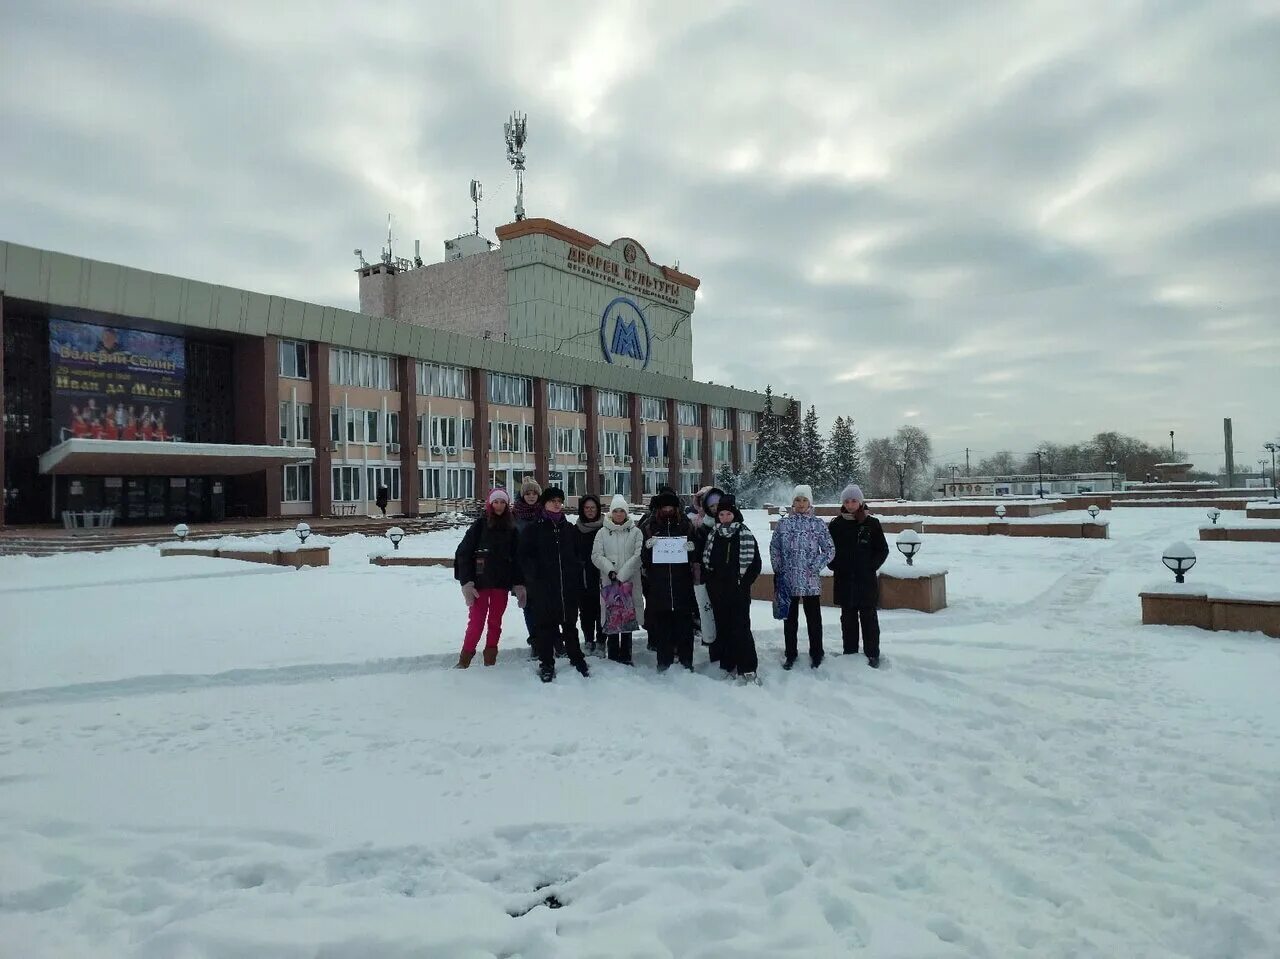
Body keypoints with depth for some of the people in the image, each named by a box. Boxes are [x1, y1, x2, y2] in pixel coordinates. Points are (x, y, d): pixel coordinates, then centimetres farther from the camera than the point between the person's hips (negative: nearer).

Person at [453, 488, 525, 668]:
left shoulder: (511, 528, 7)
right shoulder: (480, 525, -2)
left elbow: (516, 557, 7)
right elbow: (464, 553, -5)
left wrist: (518, 584, 2)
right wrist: (466, 582, -11)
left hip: (502, 583, 3)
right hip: (480, 582, -3)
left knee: (495, 622, 8)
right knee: (476, 622, -4)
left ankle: (490, 661, 18)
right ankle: (464, 661, 8)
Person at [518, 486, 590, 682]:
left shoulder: (568, 528, 12)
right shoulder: (533, 528, 1)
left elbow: (576, 555, 15)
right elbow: (524, 556, -2)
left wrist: (577, 580, 7)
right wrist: (533, 577, -14)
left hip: (568, 587, 3)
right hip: (543, 588, -3)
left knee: (570, 623, 11)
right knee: (545, 624, 2)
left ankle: (577, 658, 24)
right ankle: (546, 663, 13)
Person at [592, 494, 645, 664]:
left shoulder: (635, 532, 3)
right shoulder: (603, 532, 6)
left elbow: (637, 556, -6)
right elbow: (597, 555, 1)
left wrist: (622, 575, -14)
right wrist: (610, 570, -14)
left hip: (630, 581, 0)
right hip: (609, 581, 0)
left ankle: (625, 656, 14)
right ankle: (613, 656, 13)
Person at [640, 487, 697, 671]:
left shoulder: (686, 525, 7)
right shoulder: (649, 527, 6)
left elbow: (696, 557, 11)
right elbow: (642, 559, 4)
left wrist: (692, 549, -11)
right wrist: (647, 547, -16)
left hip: (682, 585, 0)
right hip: (658, 585, 0)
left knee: (685, 623, 2)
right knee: (662, 624, 2)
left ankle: (686, 661, 12)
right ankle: (664, 662, 12)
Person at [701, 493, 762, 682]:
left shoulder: (745, 535, -3)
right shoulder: (713, 535, 7)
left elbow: (755, 563, -2)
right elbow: (706, 561, 13)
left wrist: (743, 583, -7)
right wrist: (710, 583, 2)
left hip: (739, 592, -4)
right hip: (718, 592, 4)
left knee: (741, 629, -7)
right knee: (723, 629, 8)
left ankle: (748, 669, -1)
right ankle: (728, 666, 17)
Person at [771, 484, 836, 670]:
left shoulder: (818, 524, -1)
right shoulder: (784, 523, 3)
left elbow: (830, 550, 0)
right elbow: (774, 547, 10)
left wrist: (815, 567, -8)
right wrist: (778, 570, 3)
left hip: (811, 581, -1)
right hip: (788, 580, 2)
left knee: (814, 618, 8)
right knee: (789, 618, 10)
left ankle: (816, 654, 24)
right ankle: (790, 654, 24)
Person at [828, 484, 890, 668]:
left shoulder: (871, 523, -2)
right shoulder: (836, 524, 3)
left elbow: (883, 549, 3)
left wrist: (871, 566, -5)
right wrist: (835, 566, -2)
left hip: (866, 580, -2)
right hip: (844, 580, 2)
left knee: (869, 617, 4)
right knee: (848, 618, 10)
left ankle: (873, 654, 12)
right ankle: (850, 652, 19)